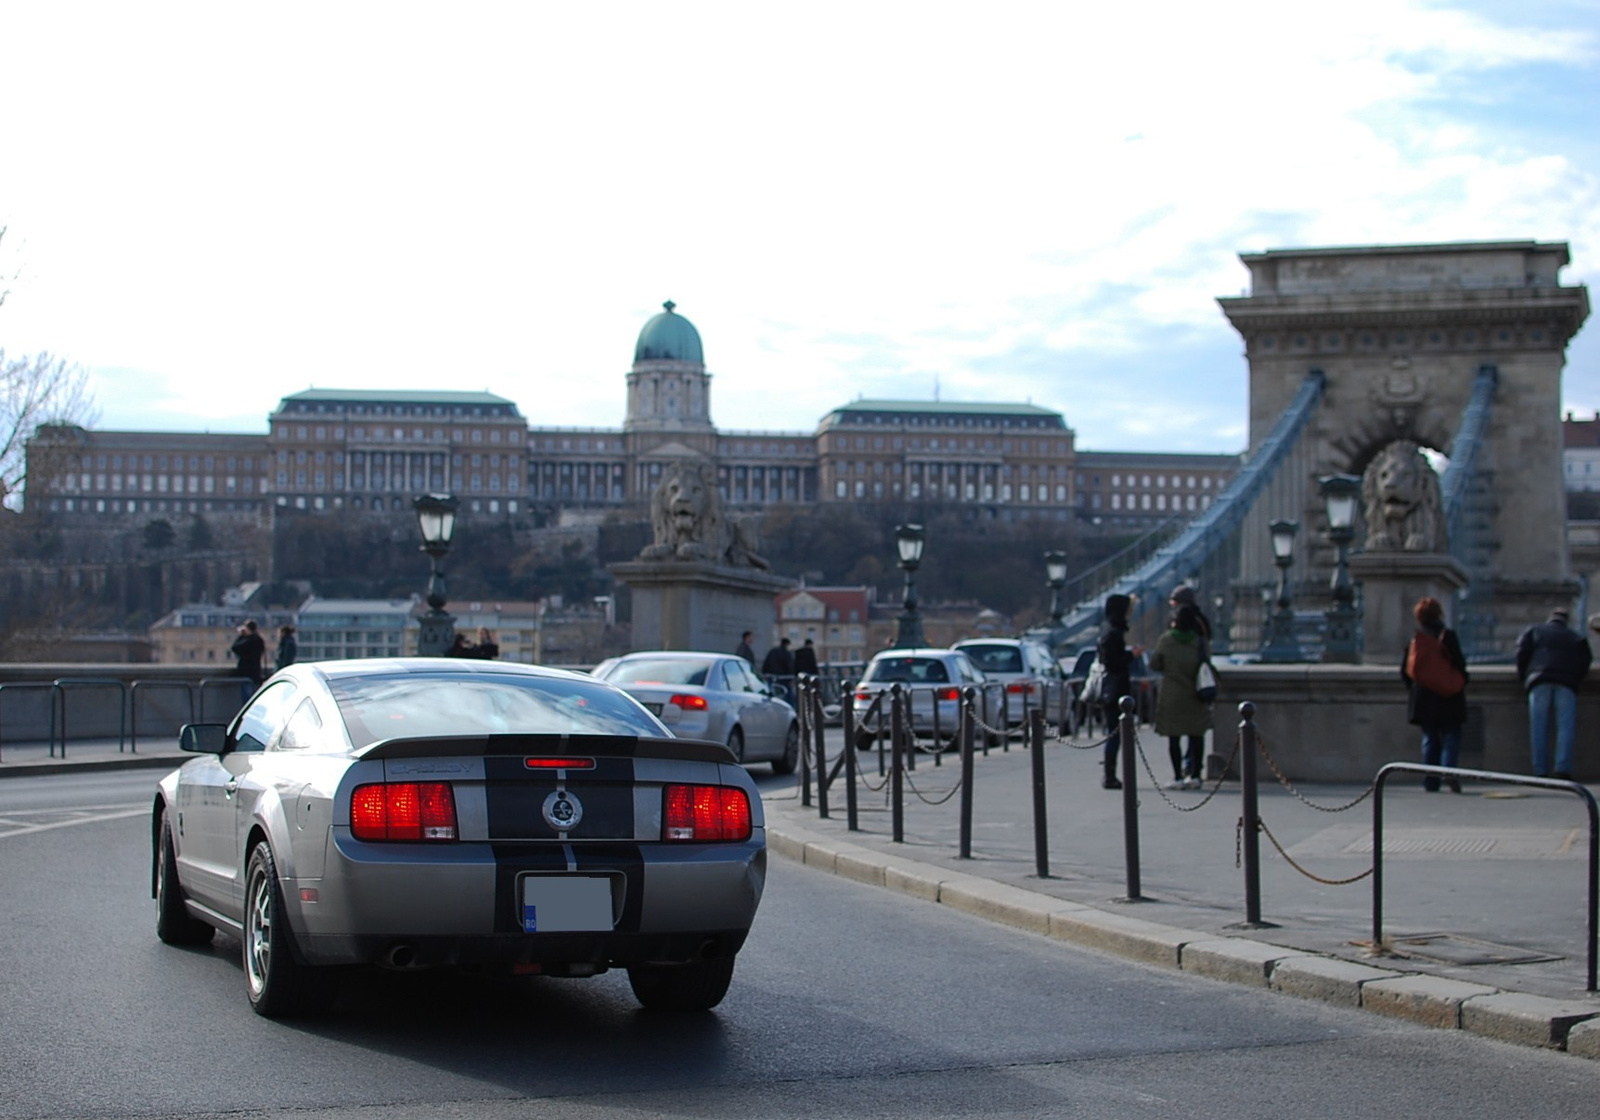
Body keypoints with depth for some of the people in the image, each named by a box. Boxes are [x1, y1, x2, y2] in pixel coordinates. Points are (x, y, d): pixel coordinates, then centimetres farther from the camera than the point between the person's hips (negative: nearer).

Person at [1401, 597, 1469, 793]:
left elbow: (1405, 670, 4)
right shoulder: (1448, 635, -8)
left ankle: (1430, 780, 6)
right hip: (1448, 697, -3)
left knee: (1429, 739, 10)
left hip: (1423, 699, 3)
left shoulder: (1414, 639, 2)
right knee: (1451, 736, 1)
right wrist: (1461, 684, 8)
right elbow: (1460, 664, -8)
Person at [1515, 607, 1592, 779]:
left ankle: (1540, 771, -9)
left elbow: (1522, 652, 10)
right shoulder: (1576, 637, 26)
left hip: (1540, 681, 0)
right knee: (1566, 726, -5)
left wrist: (1523, 677, 17)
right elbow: (1586, 660, 13)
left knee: (1539, 728, -2)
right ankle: (1562, 769, -21)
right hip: (1567, 684, 0)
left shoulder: (1533, 631, 23)